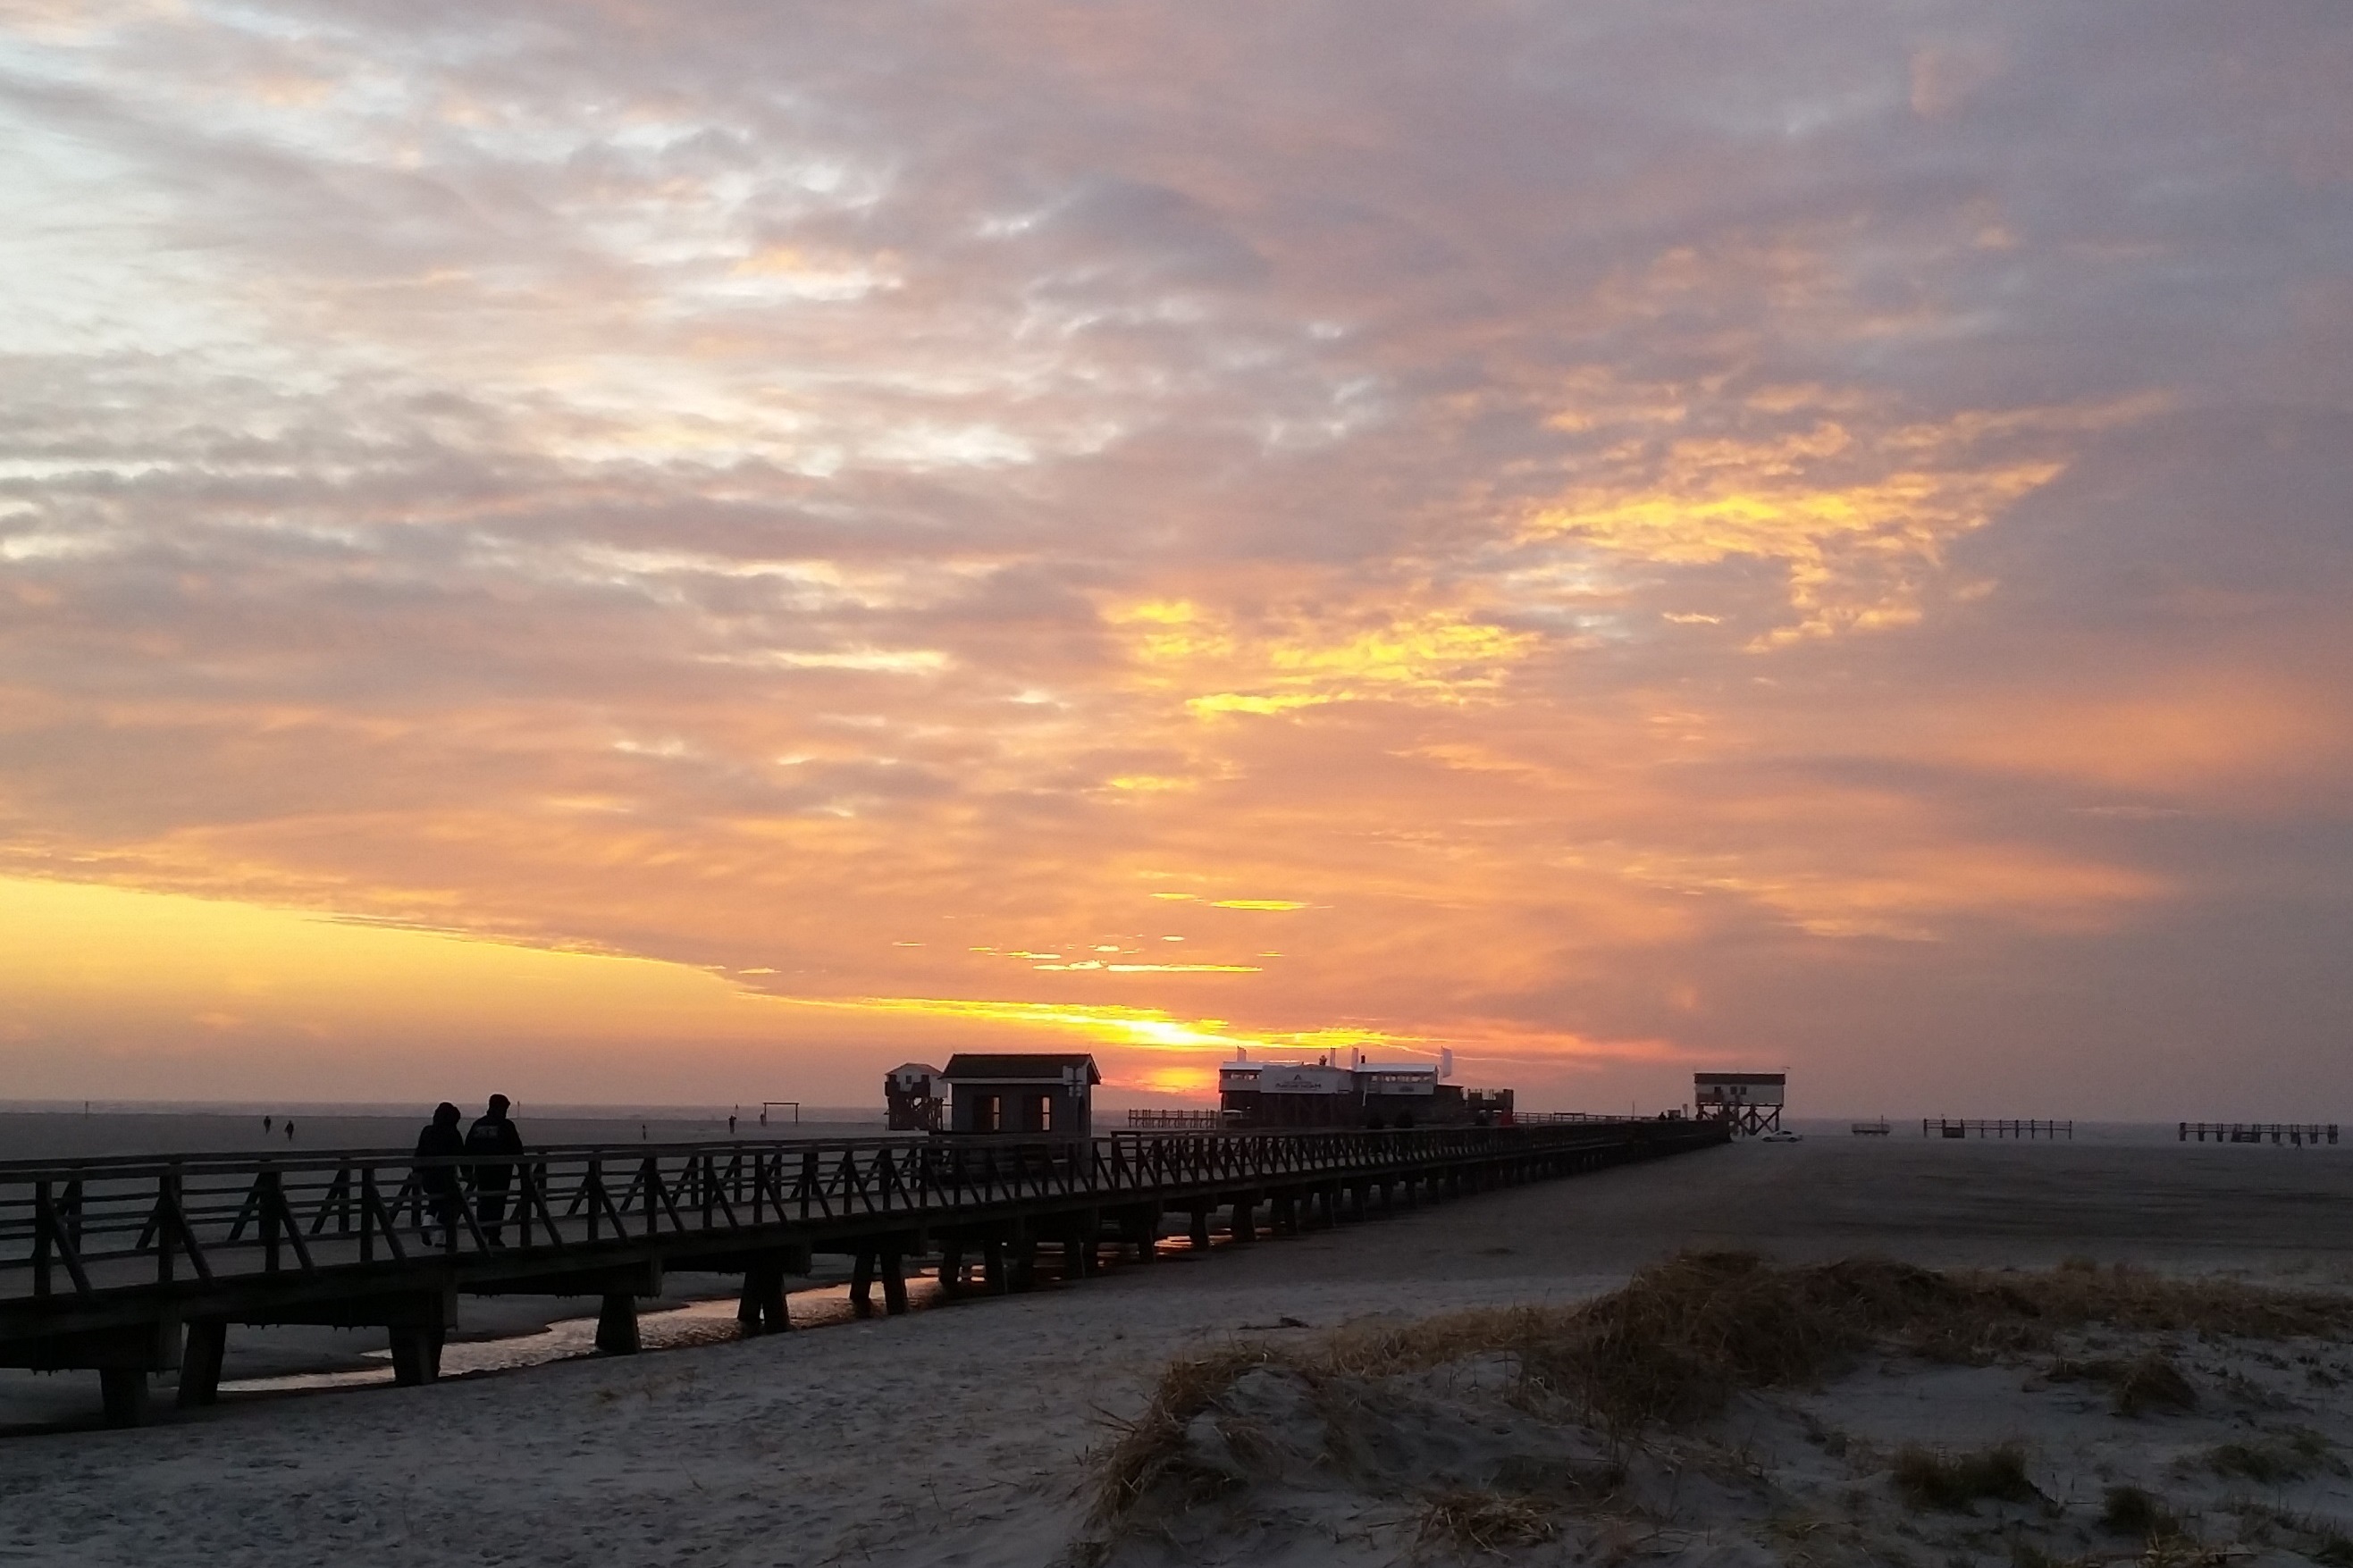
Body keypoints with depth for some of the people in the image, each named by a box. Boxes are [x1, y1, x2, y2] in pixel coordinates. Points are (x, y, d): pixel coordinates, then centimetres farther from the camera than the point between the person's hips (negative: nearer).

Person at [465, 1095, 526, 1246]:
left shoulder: (477, 1125, 8)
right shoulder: (506, 1126, -7)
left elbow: (468, 1149, 11)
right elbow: (517, 1149, -6)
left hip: (481, 1170, 5)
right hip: (501, 1171, -5)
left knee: (483, 1201, 12)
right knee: (498, 1202, -2)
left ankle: (481, 1234, 11)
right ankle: (494, 1237, -4)